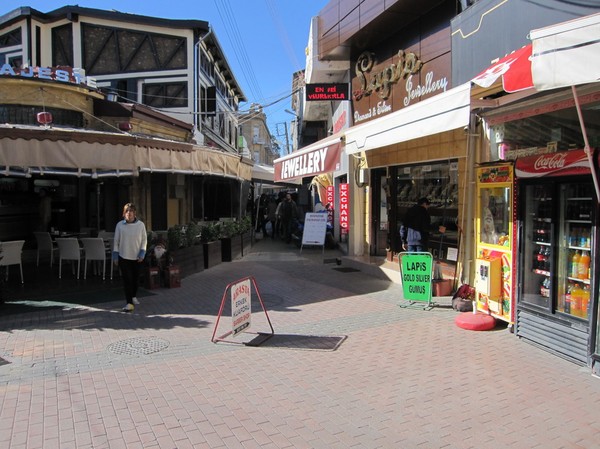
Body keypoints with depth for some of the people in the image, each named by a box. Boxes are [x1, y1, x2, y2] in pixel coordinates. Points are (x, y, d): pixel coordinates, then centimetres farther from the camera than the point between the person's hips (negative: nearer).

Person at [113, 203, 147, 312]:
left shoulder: (141, 225, -3)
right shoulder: (120, 225, -3)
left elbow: (144, 240, 2)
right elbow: (116, 241, 3)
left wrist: (142, 253, -8)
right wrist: (115, 255, 0)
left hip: (137, 257, 2)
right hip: (124, 257, -2)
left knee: (136, 278, 14)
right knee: (127, 279, -6)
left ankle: (134, 296, 38)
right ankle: (129, 303, -5)